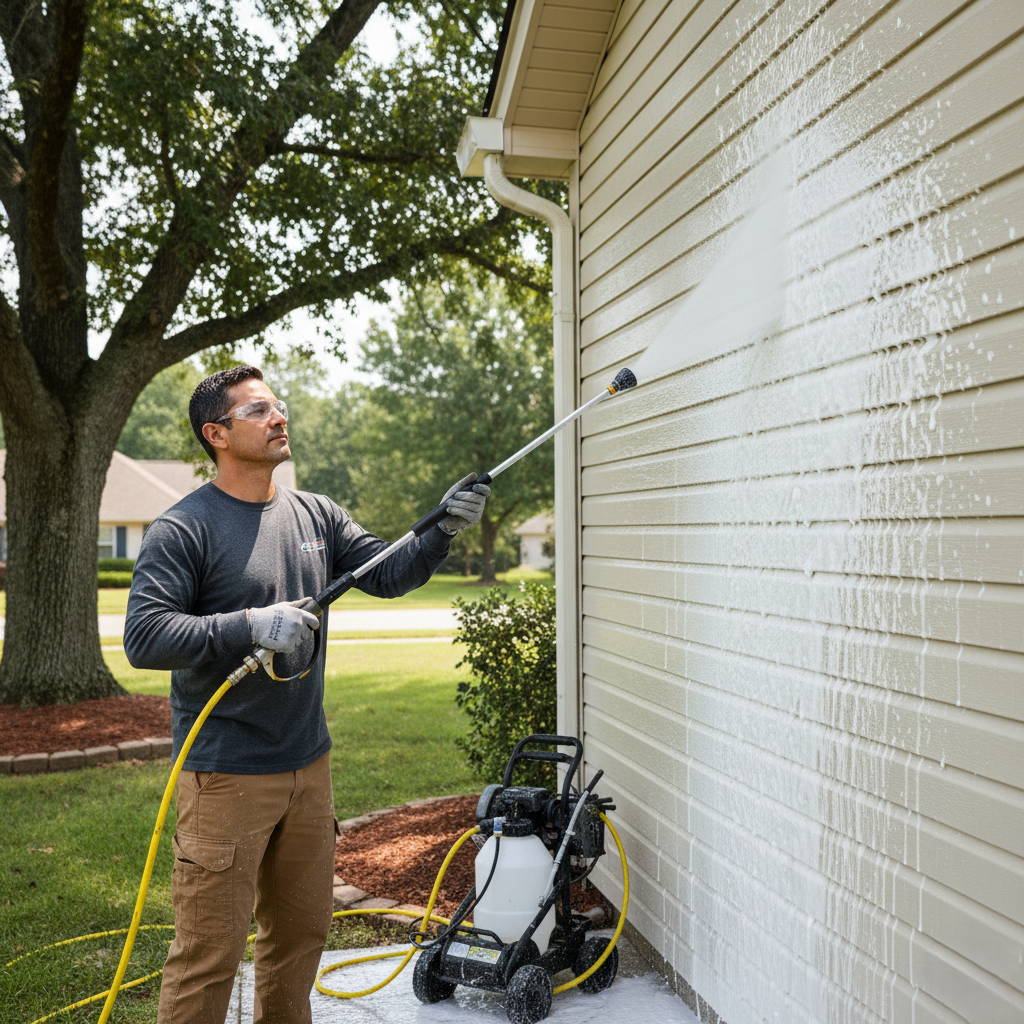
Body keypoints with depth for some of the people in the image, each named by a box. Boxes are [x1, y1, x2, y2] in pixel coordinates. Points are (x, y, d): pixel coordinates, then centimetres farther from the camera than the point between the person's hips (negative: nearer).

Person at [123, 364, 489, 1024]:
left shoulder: (317, 516, 9)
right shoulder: (184, 529, -11)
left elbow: (388, 574, 6)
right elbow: (143, 636, -19)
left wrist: (443, 531, -11)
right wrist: (252, 624, -27)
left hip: (309, 765, 7)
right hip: (227, 777, -6)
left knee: (303, 929, 19)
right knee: (210, 952, -1)